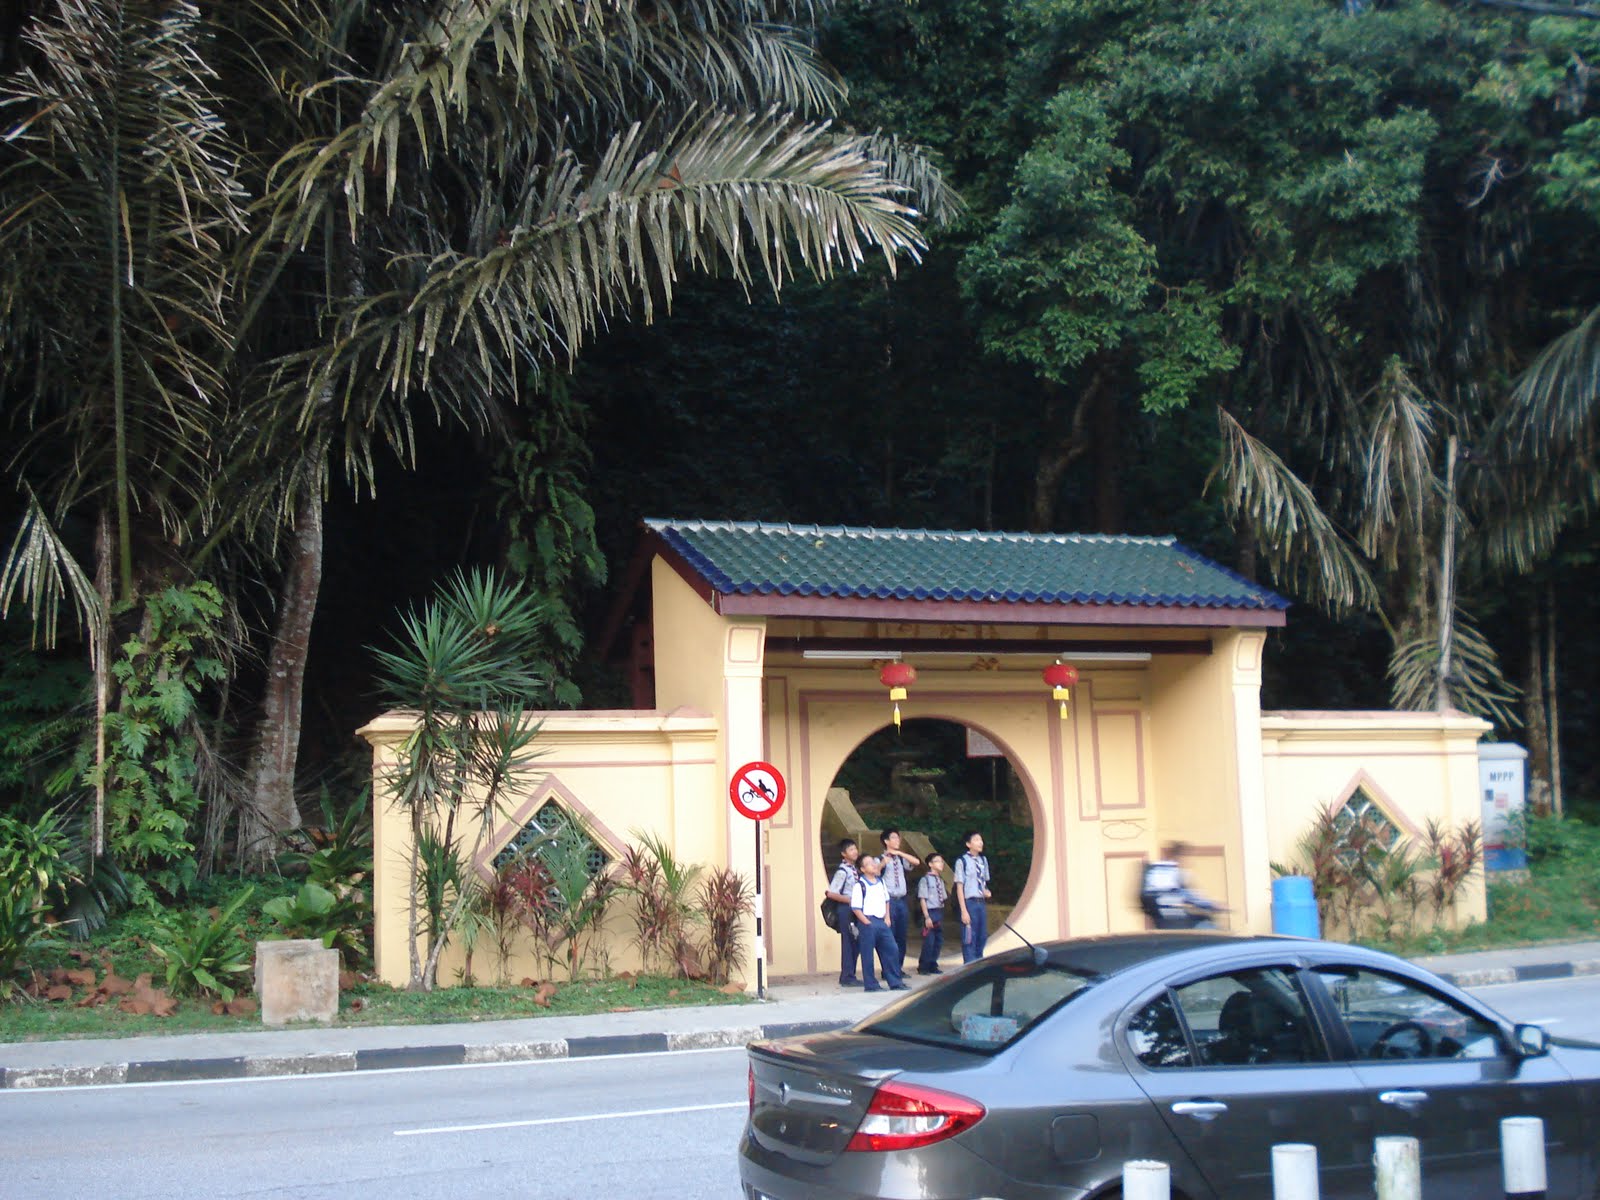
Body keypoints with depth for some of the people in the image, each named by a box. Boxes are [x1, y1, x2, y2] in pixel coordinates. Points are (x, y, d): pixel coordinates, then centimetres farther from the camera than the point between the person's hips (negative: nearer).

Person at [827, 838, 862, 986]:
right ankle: (847, 978, 3)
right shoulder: (842, 872, -14)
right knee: (848, 943, -4)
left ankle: (848, 976, 20)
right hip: (846, 909, -8)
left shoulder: (855, 870, 11)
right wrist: (849, 900, -15)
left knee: (856, 943, 11)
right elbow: (831, 893, -18)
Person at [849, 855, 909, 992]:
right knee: (868, 954, -1)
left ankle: (895, 982, 13)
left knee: (891, 950, 5)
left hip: (882, 922, 7)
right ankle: (871, 985, 6)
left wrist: (887, 918, 9)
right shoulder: (860, 885, -9)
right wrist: (867, 923, -14)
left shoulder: (881, 882, 11)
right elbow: (855, 908, -12)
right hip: (868, 922, -7)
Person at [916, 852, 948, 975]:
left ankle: (933, 966, 20)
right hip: (930, 912, -7)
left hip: (940, 913, 7)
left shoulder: (940, 880, 13)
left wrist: (941, 915, 10)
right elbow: (922, 900, -12)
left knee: (938, 941, 9)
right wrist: (927, 917, -17)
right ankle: (923, 967, 5)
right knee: (929, 941, -6)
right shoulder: (925, 880, -10)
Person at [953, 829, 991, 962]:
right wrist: (964, 910, -14)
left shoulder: (983, 860, 9)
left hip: (982, 902, 6)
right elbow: (959, 887, -10)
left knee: (982, 937, 10)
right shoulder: (962, 861, -10)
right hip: (970, 902, -6)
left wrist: (986, 891, -2)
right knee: (970, 939, -4)